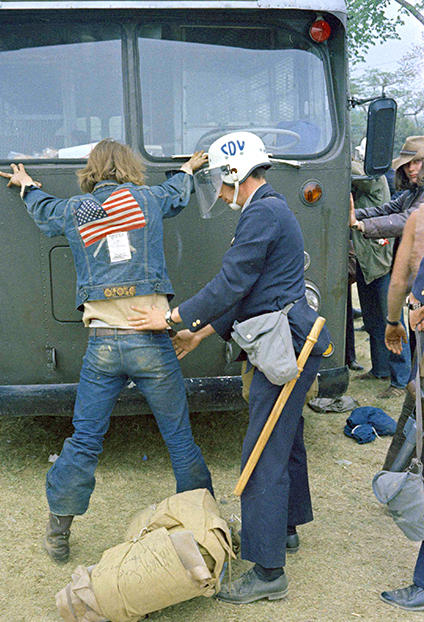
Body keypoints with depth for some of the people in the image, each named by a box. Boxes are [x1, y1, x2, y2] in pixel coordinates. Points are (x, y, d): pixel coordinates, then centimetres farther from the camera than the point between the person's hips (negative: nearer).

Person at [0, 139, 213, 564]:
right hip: (151, 342, -1)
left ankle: (57, 535, 23)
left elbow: (43, 210, 34)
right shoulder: (147, 199, 6)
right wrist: (187, 169, 54)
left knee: (84, 441, 12)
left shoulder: (73, 211, 10)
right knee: (179, 437, 10)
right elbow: (177, 192, 30)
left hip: (101, 345, 2)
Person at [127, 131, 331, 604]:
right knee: (285, 440, 22)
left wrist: (171, 318, -8)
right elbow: (245, 293, 20)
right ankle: (283, 527, 40)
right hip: (291, 346, 11)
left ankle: (267, 571, -2)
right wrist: (200, 333, 20)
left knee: (264, 455, -8)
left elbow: (230, 285, -18)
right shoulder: (271, 210, 19)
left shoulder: (262, 214, -15)